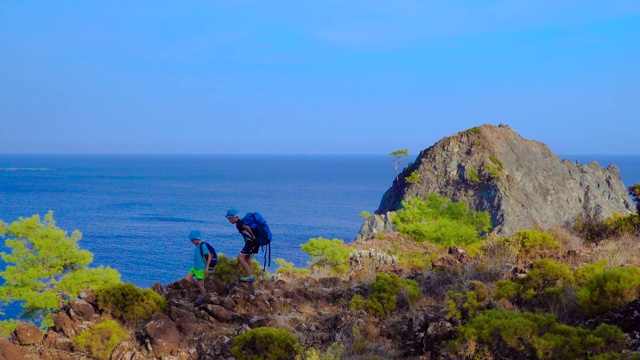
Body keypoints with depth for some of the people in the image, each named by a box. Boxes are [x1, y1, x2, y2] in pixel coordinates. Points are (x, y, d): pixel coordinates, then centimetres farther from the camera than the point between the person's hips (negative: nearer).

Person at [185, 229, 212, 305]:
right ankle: (202, 288, 16)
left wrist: (207, 267, -18)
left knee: (200, 283, 0)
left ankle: (203, 298, 18)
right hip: (195, 267, 9)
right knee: (188, 278, 3)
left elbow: (209, 255, -19)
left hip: (201, 268, -9)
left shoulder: (202, 246, -19)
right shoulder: (197, 246, 6)